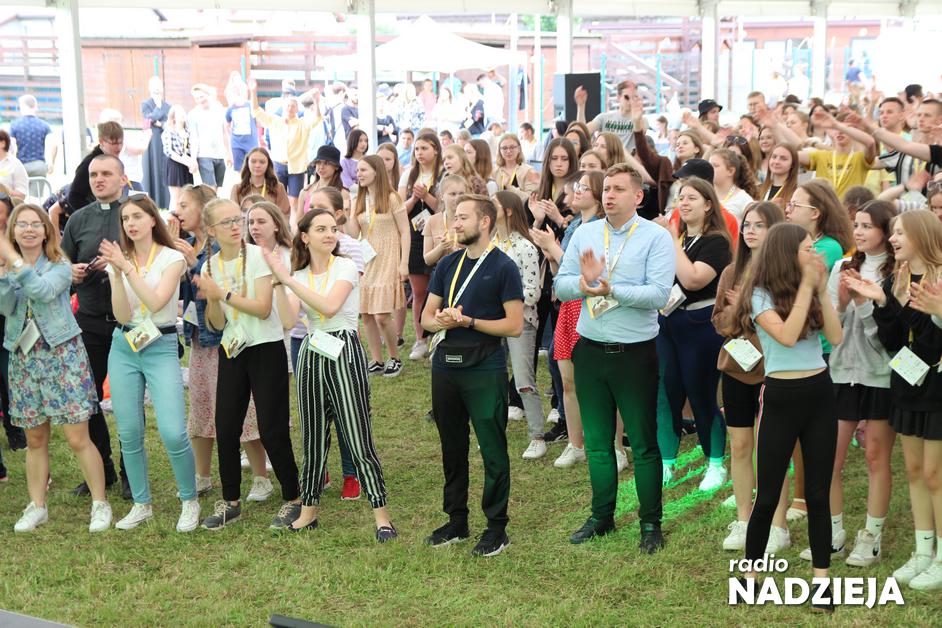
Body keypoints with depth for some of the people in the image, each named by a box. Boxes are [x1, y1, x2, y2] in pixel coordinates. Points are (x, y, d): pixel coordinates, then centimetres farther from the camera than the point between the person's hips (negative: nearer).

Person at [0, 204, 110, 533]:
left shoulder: (60, 266, -3)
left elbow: (44, 290, -23)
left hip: (62, 355, -4)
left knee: (78, 438, -5)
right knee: (35, 439, 11)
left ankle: (100, 504, 5)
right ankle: (36, 506, 22)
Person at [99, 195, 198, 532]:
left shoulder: (172, 258, -4)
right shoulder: (119, 260, 5)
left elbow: (156, 303, -19)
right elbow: (122, 316, -5)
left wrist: (128, 268, -22)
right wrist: (117, 273, -17)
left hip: (161, 348, -4)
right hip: (123, 349, 4)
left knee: (173, 433, -13)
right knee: (129, 434, 5)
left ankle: (190, 502, 6)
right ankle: (141, 504, 21)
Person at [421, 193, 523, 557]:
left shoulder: (503, 267, -6)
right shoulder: (448, 265, 12)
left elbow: (515, 326, -11)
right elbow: (426, 317, 14)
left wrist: (468, 322, -17)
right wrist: (441, 322, -9)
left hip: (485, 371, -6)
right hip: (445, 367, 6)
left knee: (493, 451, 0)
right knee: (452, 448, 14)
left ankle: (497, 528, 11)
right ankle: (456, 522, 26)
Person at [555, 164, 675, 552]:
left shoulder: (656, 237, -7)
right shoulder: (584, 234, 6)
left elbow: (658, 294, -19)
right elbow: (561, 287, 1)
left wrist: (612, 290, -27)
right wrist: (584, 281, -19)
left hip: (635, 353, -4)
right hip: (590, 351, 4)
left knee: (643, 443, 6)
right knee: (597, 442, 15)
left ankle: (651, 523, 19)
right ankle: (602, 517, 29)